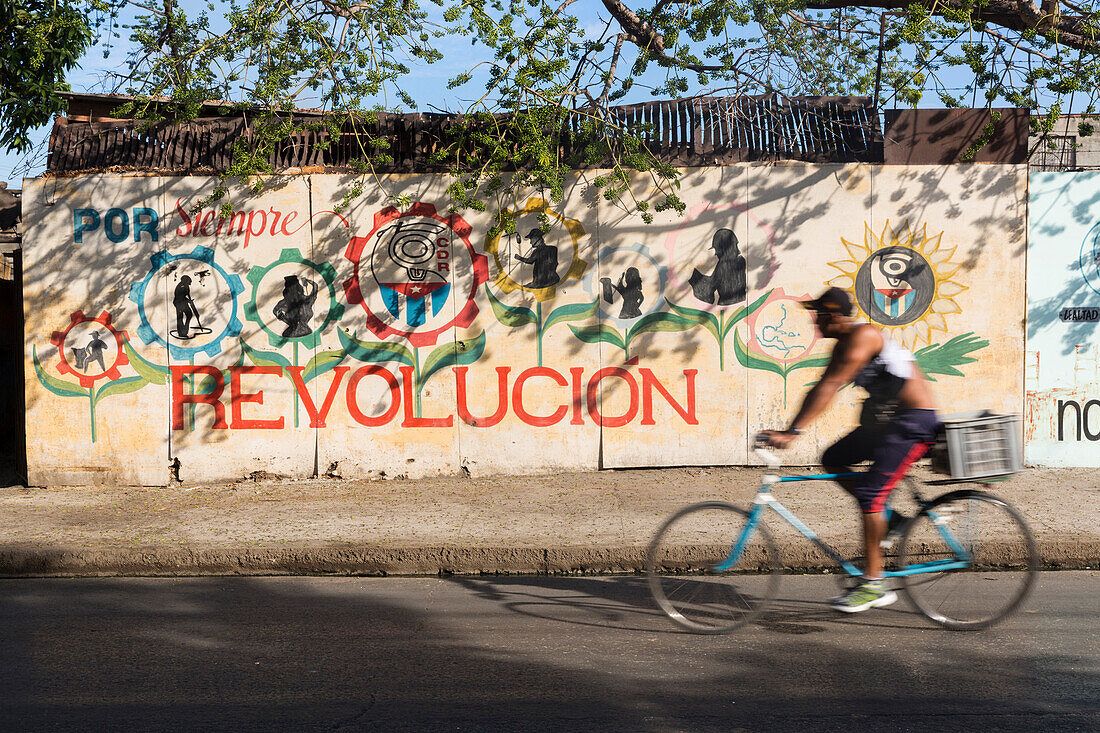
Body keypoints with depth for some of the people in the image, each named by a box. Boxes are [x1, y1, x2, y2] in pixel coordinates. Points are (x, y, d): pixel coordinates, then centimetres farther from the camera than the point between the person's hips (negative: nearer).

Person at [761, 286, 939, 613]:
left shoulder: (864, 336, -21)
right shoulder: (843, 344, 9)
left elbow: (829, 387, -27)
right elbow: (820, 388, 9)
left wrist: (793, 431, -30)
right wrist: (787, 429, 2)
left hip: (914, 422, -10)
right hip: (885, 420, 10)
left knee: (869, 493, -15)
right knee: (832, 460, 5)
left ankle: (873, 584, -8)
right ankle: (888, 520, 15)